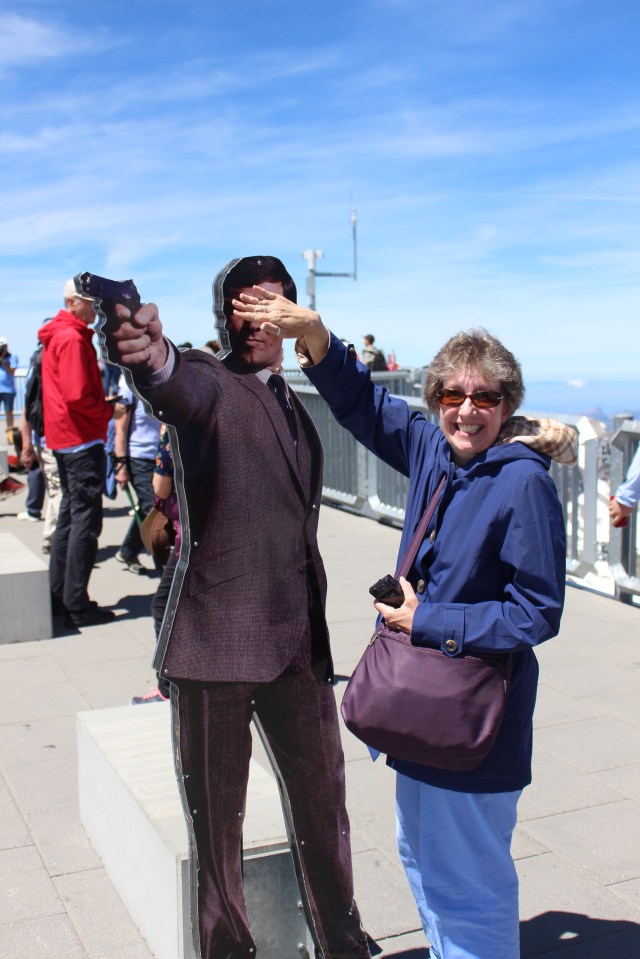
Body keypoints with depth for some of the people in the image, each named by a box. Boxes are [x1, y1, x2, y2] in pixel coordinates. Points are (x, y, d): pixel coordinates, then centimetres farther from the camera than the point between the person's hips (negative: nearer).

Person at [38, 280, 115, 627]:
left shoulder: (57, 335, 17)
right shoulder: (73, 338, -15)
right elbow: (77, 395, -23)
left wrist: (102, 408, 9)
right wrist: (107, 411, -8)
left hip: (64, 437, 11)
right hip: (82, 438, -11)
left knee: (70, 514, 17)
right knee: (86, 520, -7)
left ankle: (57, 595, 23)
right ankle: (77, 605, -4)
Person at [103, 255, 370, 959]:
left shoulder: (295, 405, 15)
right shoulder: (209, 385, -7)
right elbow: (179, 388, -34)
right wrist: (153, 356, -57)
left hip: (299, 638, 7)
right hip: (219, 637, -6)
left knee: (321, 797, 19)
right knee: (215, 814, 8)